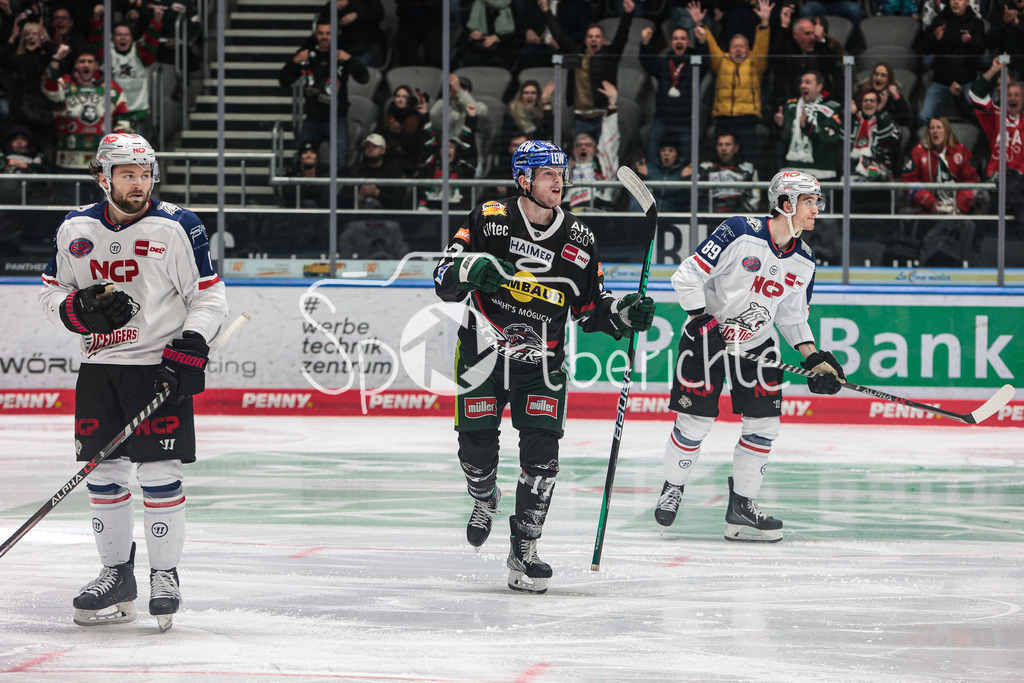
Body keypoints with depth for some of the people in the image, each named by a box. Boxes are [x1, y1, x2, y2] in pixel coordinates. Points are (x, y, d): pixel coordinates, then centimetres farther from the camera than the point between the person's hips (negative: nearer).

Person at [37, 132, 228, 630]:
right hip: (99, 368, 4)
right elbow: (50, 294, 12)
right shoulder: (75, 231, 5)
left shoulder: (178, 228, -6)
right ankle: (117, 574, 18)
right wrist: (81, 308, -10)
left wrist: (189, 348, -16)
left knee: (159, 472, -7)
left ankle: (165, 575, 5)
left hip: (160, 364, -4)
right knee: (103, 473, 6)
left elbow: (209, 297, -3)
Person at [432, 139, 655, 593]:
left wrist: (624, 315, -10)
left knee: (541, 450, -11)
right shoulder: (489, 220, -5)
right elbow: (444, 280, -8)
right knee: (477, 444, 0)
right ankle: (484, 501, 36)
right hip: (483, 352, -1)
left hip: (542, 363, 1)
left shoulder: (579, 240, 3)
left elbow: (590, 311, 10)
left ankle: (524, 551, -3)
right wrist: (472, 268, -29)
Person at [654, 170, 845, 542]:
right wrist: (703, 320, -22)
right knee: (695, 422, -3)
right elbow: (688, 275, -18)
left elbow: (793, 315, 11)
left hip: (756, 343, 6)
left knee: (764, 424, -3)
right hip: (708, 335, -6)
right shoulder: (739, 233, -20)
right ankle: (672, 488, 22)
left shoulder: (804, 261, 0)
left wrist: (814, 357, -1)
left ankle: (742, 505, 9)